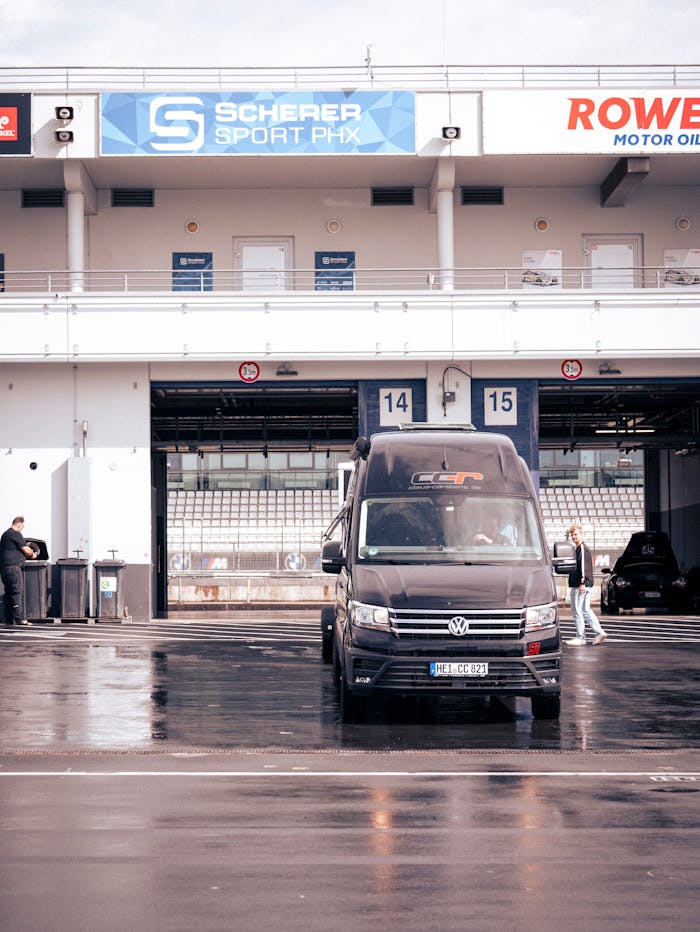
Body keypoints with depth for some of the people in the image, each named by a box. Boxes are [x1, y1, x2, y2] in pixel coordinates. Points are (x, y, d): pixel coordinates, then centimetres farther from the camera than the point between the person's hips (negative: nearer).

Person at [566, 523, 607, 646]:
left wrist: (582, 583, -23)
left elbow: (583, 567, -19)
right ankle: (599, 632, 8)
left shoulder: (582, 548, -12)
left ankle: (580, 638, -1)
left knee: (577, 610, -5)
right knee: (586, 610, 12)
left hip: (580, 585, -10)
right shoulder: (579, 548, 19)